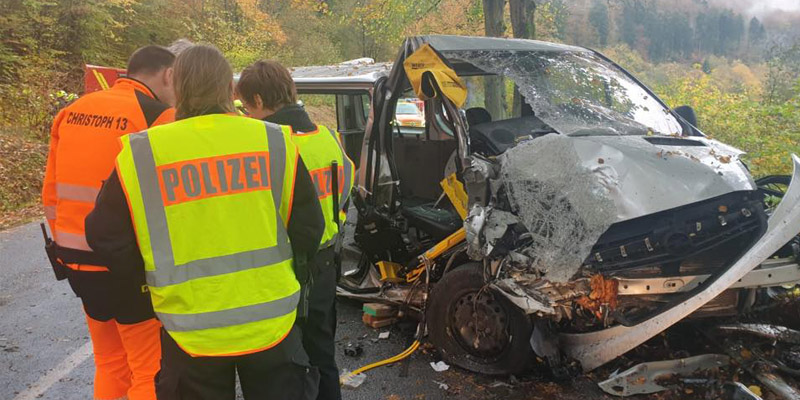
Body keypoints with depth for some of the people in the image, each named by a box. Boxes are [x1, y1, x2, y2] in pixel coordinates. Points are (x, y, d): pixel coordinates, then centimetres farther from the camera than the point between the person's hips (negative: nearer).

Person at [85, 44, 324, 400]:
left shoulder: (139, 154, -9)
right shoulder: (276, 141, -7)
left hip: (191, 331, 0)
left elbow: (106, 238, 0)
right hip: (271, 323, 1)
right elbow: (309, 228, -1)